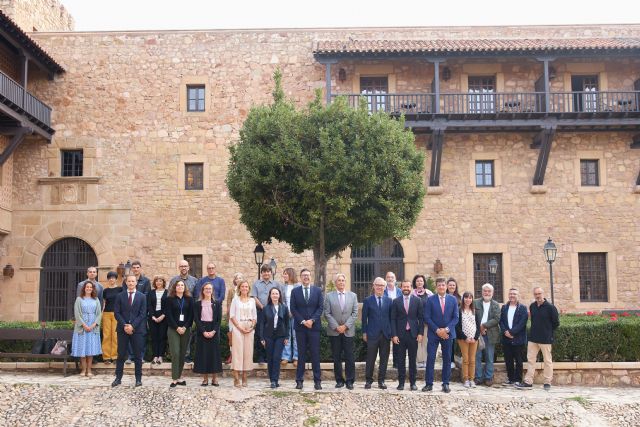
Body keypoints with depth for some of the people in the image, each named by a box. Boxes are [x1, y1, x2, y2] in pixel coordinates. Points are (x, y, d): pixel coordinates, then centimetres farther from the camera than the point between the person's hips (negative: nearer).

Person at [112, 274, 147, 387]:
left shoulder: (142, 297, 4)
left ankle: (138, 379, 9)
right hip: (122, 329, 1)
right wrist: (124, 325, -11)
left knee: (138, 356, 3)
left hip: (137, 329, -1)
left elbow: (142, 314, -2)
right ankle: (118, 378, 11)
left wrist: (132, 326, -12)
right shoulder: (120, 296, 7)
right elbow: (117, 313, 1)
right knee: (121, 355, 4)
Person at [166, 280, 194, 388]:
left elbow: (191, 314, 3)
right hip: (173, 329, -2)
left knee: (183, 353, 3)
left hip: (185, 329, 2)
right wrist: (177, 327, -11)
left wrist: (185, 327, -9)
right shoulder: (170, 299, 3)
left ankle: (179, 377, 11)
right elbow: (169, 315, -3)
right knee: (175, 353, -10)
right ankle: (175, 378, -8)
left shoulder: (189, 299, 8)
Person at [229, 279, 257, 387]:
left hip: (250, 329, 3)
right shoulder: (235, 300, 5)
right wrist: (239, 327, -11)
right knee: (237, 351, -7)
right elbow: (232, 315, -1)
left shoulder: (252, 300, 12)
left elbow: (255, 317, 12)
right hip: (238, 328, -3)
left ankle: (244, 378, 6)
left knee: (248, 351, 1)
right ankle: (236, 379, -6)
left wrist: (252, 326, -5)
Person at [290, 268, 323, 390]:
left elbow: (320, 308, 2)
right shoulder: (295, 291, 6)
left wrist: (312, 320, -12)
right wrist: (303, 321, -10)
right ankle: (299, 380, 8)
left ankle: (317, 381, 5)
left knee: (315, 354, 1)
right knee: (301, 354, 4)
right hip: (300, 326, 0)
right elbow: (293, 309, 1)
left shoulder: (317, 291, 7)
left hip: (314, 326, 0)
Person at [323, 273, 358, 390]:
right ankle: (339, 380, 10)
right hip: (334, 332, 0)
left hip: (348, 331, 0)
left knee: (349, 357, -2)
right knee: (336, 357, 3)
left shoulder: (353, 296, 9)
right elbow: (327, 314, -1)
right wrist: (336, 327, -9)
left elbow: (355, 313, 3)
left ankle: (350, 380, 5)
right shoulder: (329, 296, 4)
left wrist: (346, 326, -8)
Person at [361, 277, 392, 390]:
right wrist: (364, 332, -1)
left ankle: (381, 381, 15)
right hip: (372, 334, -2)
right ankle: (368, 380, 13)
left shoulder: (389, 301, 7)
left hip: (386, 334, 2)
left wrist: (392, 332, 3)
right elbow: (364, 318, 3)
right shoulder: (368, 300, 2)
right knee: (370, 359, 2)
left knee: (384, 359, 6)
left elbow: (391, 317, 8)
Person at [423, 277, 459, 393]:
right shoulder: (430, 299, -1)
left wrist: (446, 329, -11)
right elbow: (427, 317, -4)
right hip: (433, 333, -2)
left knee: (447, 359, 6)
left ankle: (446, 383, 13)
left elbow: (455, 317, 2)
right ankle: (429, 383, 2)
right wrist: (437, 330, -12)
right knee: (430, 359, -3)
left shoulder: (453, 299, 5)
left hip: (448, 334, 2)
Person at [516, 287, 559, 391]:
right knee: (530, 359, 5)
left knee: (547, 361, 4)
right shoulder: (532, 306, 6)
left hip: (545, 339, -6)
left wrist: (548, 331, 3)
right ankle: (528, 382, 9)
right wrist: (536, 330, 13)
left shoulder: (550, 307, -11)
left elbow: (556, 323, -5)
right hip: (533, 338, 6)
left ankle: (547, 382, 13)